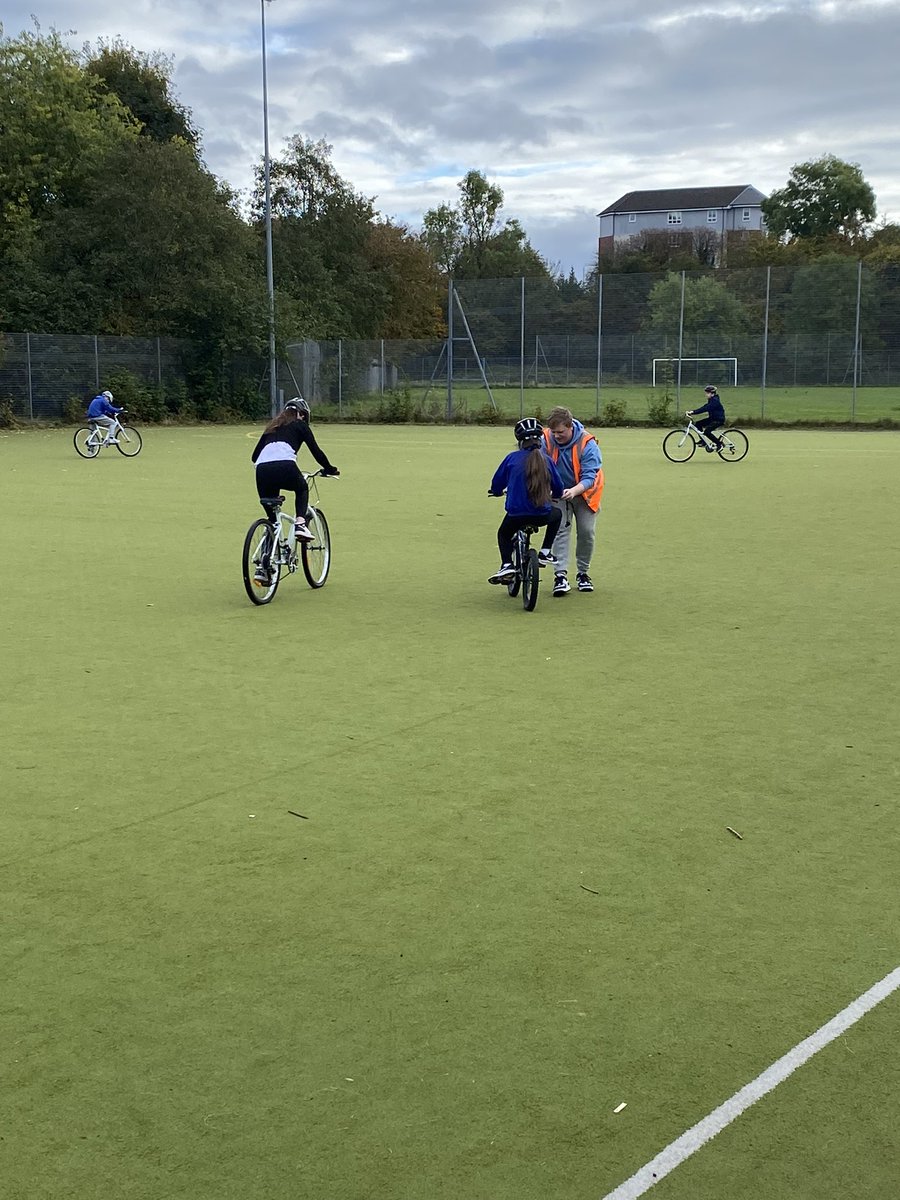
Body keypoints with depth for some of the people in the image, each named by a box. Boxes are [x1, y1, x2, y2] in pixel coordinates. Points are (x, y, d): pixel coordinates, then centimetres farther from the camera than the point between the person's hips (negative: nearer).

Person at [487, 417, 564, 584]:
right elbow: (558, 488, 8)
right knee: (557, 514, 34)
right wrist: (552, 496, 33)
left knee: (503, 534, 30)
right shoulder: (546, 460, 1)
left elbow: (497, 482, 5)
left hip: (516, 514, 0)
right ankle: (545, 552, 26)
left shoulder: (512, 458, -3)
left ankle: (507, 564, 6)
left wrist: (496, 492, 30)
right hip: (541, 515, 1)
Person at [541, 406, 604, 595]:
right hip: (558, 493, 1)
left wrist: (574, 491, -49)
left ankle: (583, 573, 15)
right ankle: (561, 575, -15)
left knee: (586, 531, -4)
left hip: (584, 493, -1)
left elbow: (590, 477, -31)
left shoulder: (588, 444, -28)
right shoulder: (547, 440, -21)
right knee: (560, 529, -11)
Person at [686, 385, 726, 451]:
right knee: (698, 424, 0)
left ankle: (719, 444, -7)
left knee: (707, 431, -23)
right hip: (713, 418, 10)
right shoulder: (711, 400, 10)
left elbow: (705, 409, -29)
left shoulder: (715, 401, -21)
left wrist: (693, 412, -34)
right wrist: (692, 412, -5)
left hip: (719, 419, -10)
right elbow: (704, 407, 7)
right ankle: (703, 442, 6)